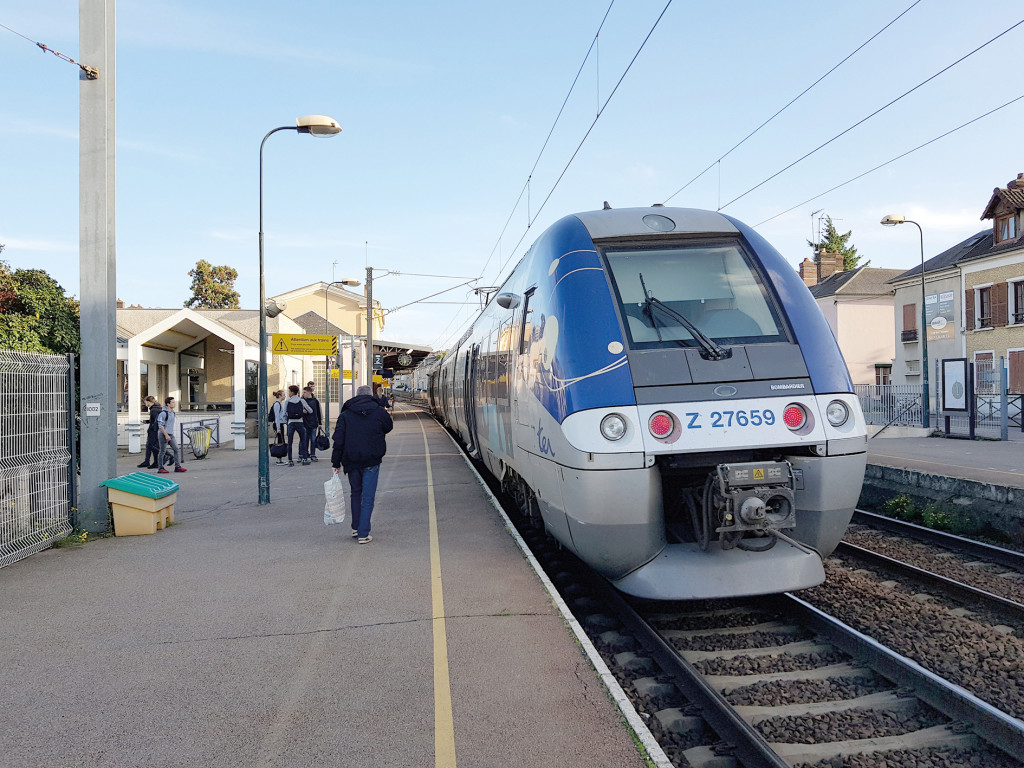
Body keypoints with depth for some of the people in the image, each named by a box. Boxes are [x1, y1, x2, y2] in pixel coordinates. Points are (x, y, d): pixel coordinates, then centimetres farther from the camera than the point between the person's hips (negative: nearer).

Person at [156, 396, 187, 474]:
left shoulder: (172, 413, 12)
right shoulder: (163, 413, -13)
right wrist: (166, 435, -20)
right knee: (162, 451, 0)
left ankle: (177, 466, 2)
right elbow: (160, 425, -17)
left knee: (176, 449, 0)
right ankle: (161, 468, 9)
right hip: (164, 435, -8)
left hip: (171, 435, 8)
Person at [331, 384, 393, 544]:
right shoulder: (379, 412, -2)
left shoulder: (345, 414, 2)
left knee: (356, 493, 21)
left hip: (351, 461, 2)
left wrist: (336, 463, 2)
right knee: (367, 497, 1)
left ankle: (355, 528, 26)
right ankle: (363, 534, -1)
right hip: (371, 462, -2)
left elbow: (338, 440, -2)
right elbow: (388, 427, 16)